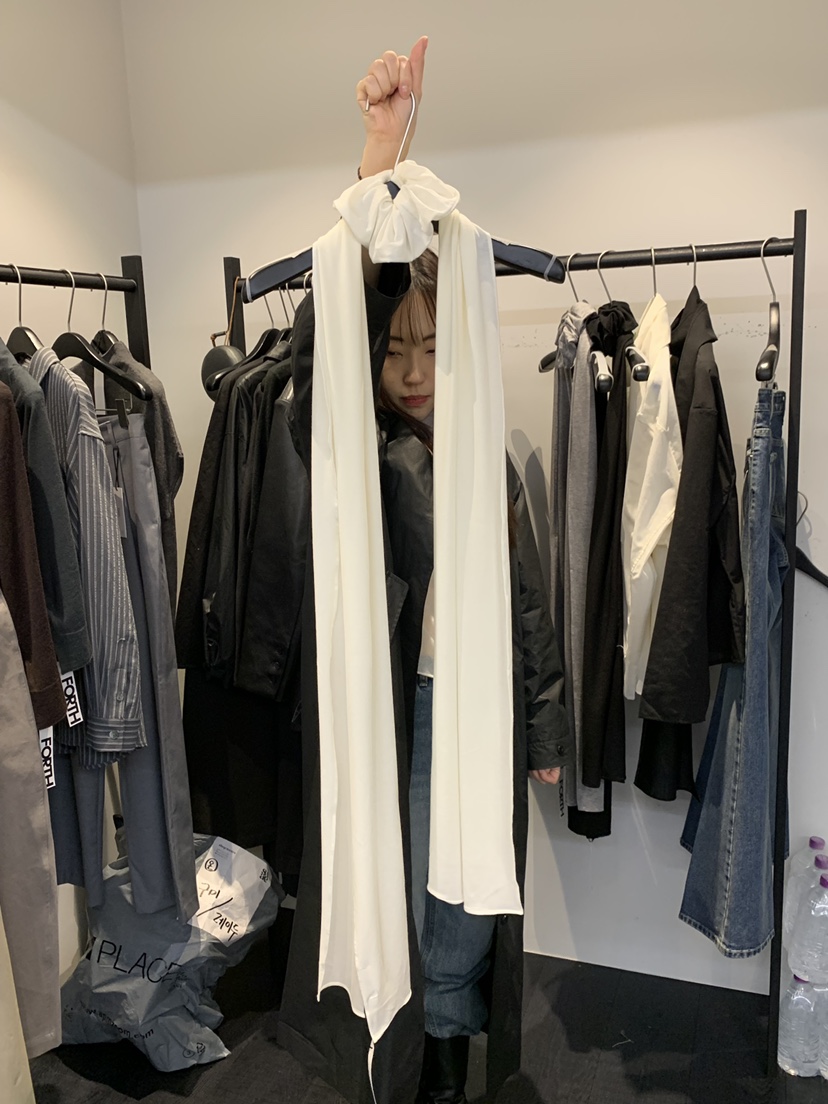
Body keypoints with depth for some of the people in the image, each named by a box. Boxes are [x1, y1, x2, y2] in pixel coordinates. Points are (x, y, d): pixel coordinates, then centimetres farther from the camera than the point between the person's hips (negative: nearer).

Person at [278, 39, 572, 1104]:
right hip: (402, 712, -3)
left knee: (476, 898, 17)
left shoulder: (491, 463, 4)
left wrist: (544, 730, 10)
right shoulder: (358, 460, -8)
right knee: (410, 907, 10)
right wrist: (381, 151, -32)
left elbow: (529, 604, 8)